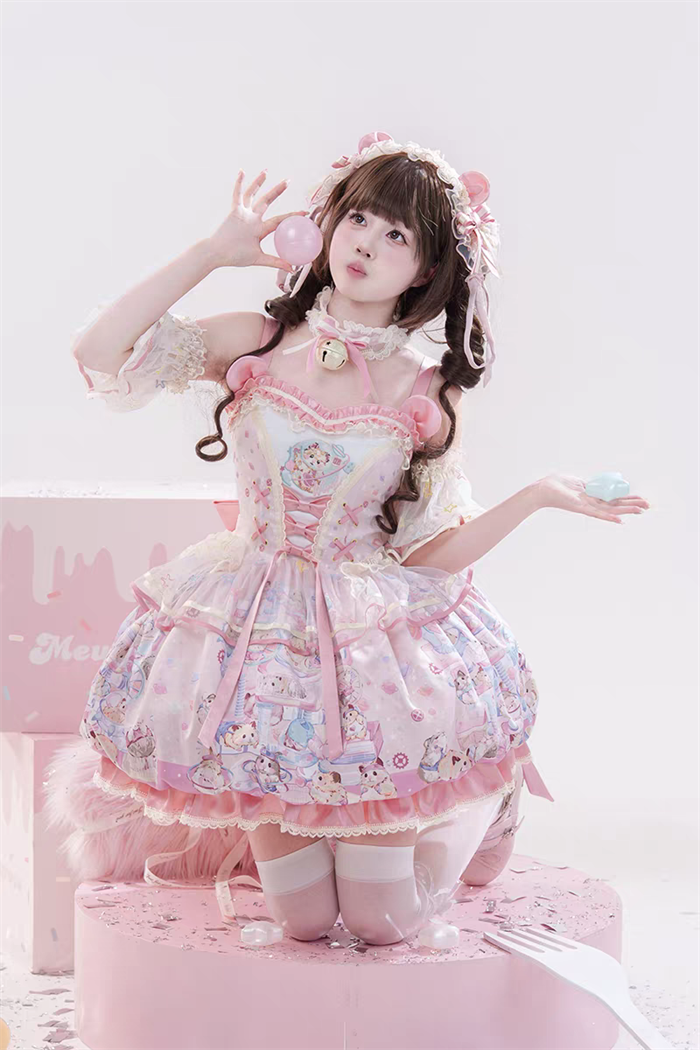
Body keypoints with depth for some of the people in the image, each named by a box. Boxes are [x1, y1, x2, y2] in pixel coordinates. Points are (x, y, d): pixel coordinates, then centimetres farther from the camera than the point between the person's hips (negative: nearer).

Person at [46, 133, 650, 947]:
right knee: (303, 917, 1)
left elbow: (428, 551, -3)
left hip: (379, 626, 0)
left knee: (384, 921, 1)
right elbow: (99, 352, -13)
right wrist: (212, 253, -11)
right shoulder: (253, 344, -2)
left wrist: (540, 495, -14)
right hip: (255, 622, 1)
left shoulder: (428, 394, -2)